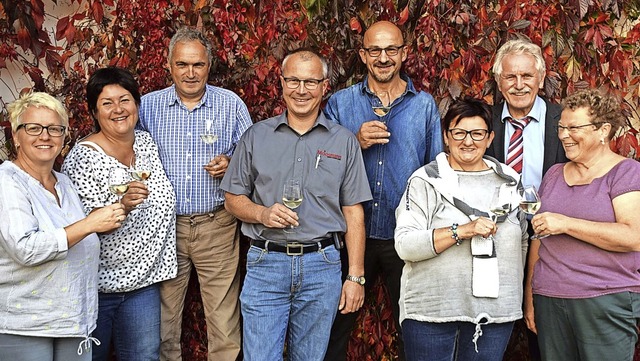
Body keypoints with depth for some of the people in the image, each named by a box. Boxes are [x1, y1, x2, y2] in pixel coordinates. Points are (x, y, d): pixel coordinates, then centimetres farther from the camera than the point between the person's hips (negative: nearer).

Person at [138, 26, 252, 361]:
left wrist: (231, 165, -12)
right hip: (164, 224, 1)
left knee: (224, 317, 1)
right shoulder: (148, 106, 4)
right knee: (163, 318, 8)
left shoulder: (231, 104, 2)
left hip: (217, 224, -1)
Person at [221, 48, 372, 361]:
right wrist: (262, 214, -12)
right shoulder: (257, 136, 5)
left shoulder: (344, 142, 4)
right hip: (266, 264, 0)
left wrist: (355, 276, 0)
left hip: (321, 266, 1)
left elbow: (353, 213, 4)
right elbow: (233, 199, 9)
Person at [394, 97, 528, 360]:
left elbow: (522, 241, 19)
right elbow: (404, 245, -13)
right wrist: (462, 231, -21)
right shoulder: (426, 180, -4)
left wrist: (515, 289, 14)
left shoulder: (510, 182, 9)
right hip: (432, 310, -3)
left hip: (496, 311, 3)